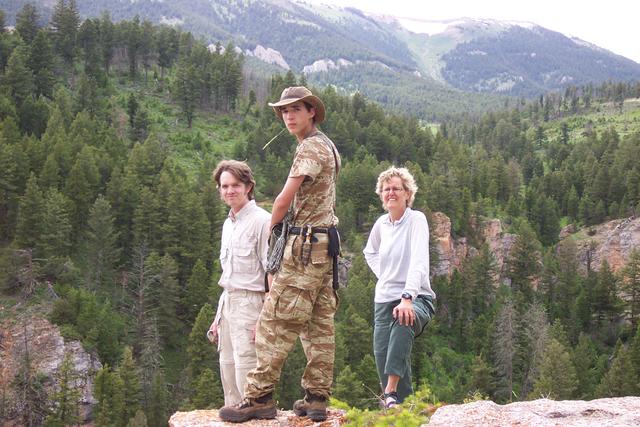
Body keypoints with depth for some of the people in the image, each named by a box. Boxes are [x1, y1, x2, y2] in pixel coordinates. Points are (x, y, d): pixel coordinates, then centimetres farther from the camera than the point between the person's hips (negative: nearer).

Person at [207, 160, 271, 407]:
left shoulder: (261, 220, -9)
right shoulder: (228, 224, 17)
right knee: (227, 368, 10)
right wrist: (219, 317, 19)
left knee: (246, 368, -12)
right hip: (227, 301, 8)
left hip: (249, 302, -8)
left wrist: (265, 317, -20)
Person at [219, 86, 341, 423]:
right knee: (319, 323, 8)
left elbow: (284, 200, -13)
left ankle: (259, 397, -5)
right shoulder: (326, 145, 21)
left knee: (276, 321, -8)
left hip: (306, 244, -10)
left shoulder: (311, 146, -11)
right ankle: (316, 399, 11)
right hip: (323, 243, 10)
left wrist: (270, 226, 4)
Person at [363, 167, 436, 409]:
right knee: (383, 356, -2)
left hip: (416, 297, -6)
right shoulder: (381, 224, 9)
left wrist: (407, 298, -34)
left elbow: (419, 261, -22)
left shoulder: (416, 219, -8)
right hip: (384, 298, 6)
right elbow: (369, 252, 30)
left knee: (404, 320, -38)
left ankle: (391, 393, -37)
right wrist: (382, 274, 12)